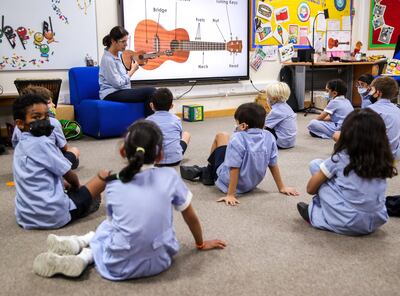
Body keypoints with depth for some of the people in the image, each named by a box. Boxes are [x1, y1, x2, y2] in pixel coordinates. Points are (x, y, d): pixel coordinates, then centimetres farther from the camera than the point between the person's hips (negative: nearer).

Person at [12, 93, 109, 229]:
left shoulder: (20, 146, 11)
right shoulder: (42, 143, -16)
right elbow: (70, 176, -7)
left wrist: (66, 185, 17)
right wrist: (76, 187, 13)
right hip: (53, 215, -9)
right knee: (104, 174, 2)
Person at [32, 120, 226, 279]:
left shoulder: (114, 186, -4)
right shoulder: (170, 177, -6)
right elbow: (191, 217, 6)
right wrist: (201, 244, 22)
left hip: (120, 267, -1)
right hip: (160, 262, 1)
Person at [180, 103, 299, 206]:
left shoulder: (238, 138, -26)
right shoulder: (269, 137, -11)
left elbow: (235, 169, -27)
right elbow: (273, 165, -6)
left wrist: (230, 195, -23)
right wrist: (282, 188, 3)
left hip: (229, 182, -6)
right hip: (251, 184, 6)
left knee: (221, 136, 12)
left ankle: (208, 174, 33)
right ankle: (207, 172, 43)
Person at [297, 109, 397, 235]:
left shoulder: (340, 158, -11)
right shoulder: (383, 160, -3)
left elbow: (310, 188, -2)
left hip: (348, 224, -4)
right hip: (377, 222, 5)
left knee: (315, 164, 4)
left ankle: (315, 213, 11)